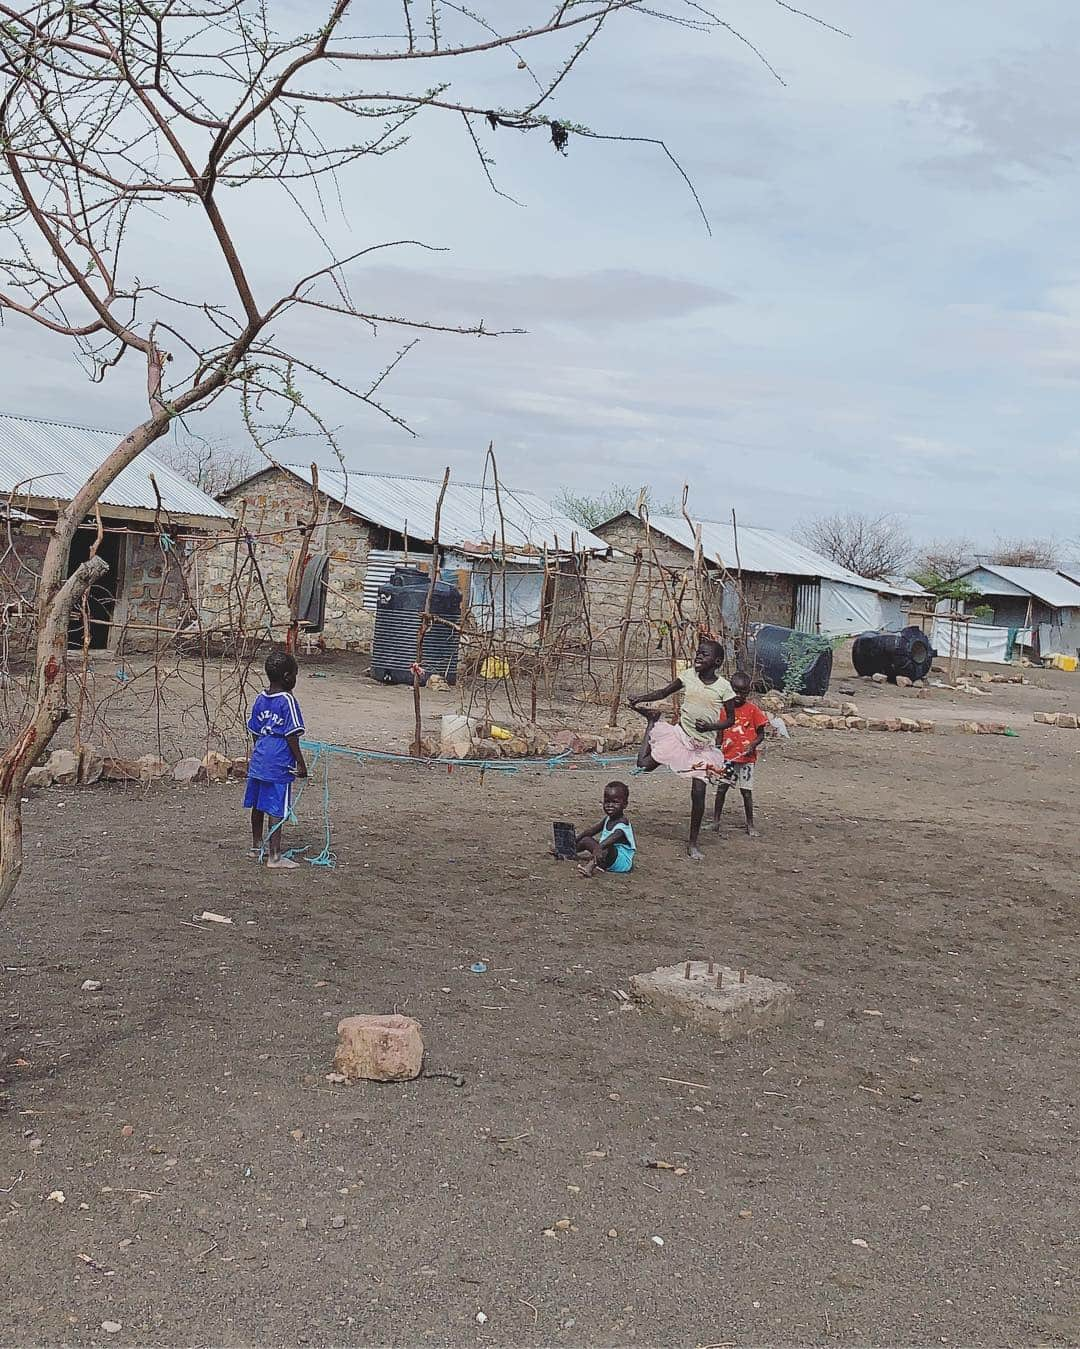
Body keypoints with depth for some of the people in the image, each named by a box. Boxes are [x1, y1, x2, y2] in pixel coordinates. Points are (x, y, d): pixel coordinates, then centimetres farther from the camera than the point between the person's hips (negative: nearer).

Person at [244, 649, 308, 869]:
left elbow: (255, 734, 15)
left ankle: (257, 845, 34)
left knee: (257, 805, 19)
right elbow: (292, 737, -15)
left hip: (259, 760, 8)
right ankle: (274, 855, -1)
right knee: (277, 809, -4)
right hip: (279, 765, -8)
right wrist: (300, 763, -10)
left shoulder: (260, 700, 8)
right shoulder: (287, 701, -14)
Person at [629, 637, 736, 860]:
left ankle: (693, 843, 9)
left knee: (698, 793, -6)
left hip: (705, 745, -2)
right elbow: (664, 693, 6)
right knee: (644, 764, -2)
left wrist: (711, 726, -22)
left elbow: (730, 719, -4)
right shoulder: (688, 676, -4)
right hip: (680, 735, 2)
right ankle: (652, 720, 27)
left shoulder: (723, 686, -10)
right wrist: (641, 698, -11)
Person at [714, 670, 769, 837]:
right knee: (722, 787, -2)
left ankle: (750, 824, 15)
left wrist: (752, 745, -18)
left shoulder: (753, 709, -3)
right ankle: (716, 819, 13)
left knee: (746, 791, 4)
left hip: (747, 758, -1)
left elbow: (761, 735, 0)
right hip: (728, 756, 2)